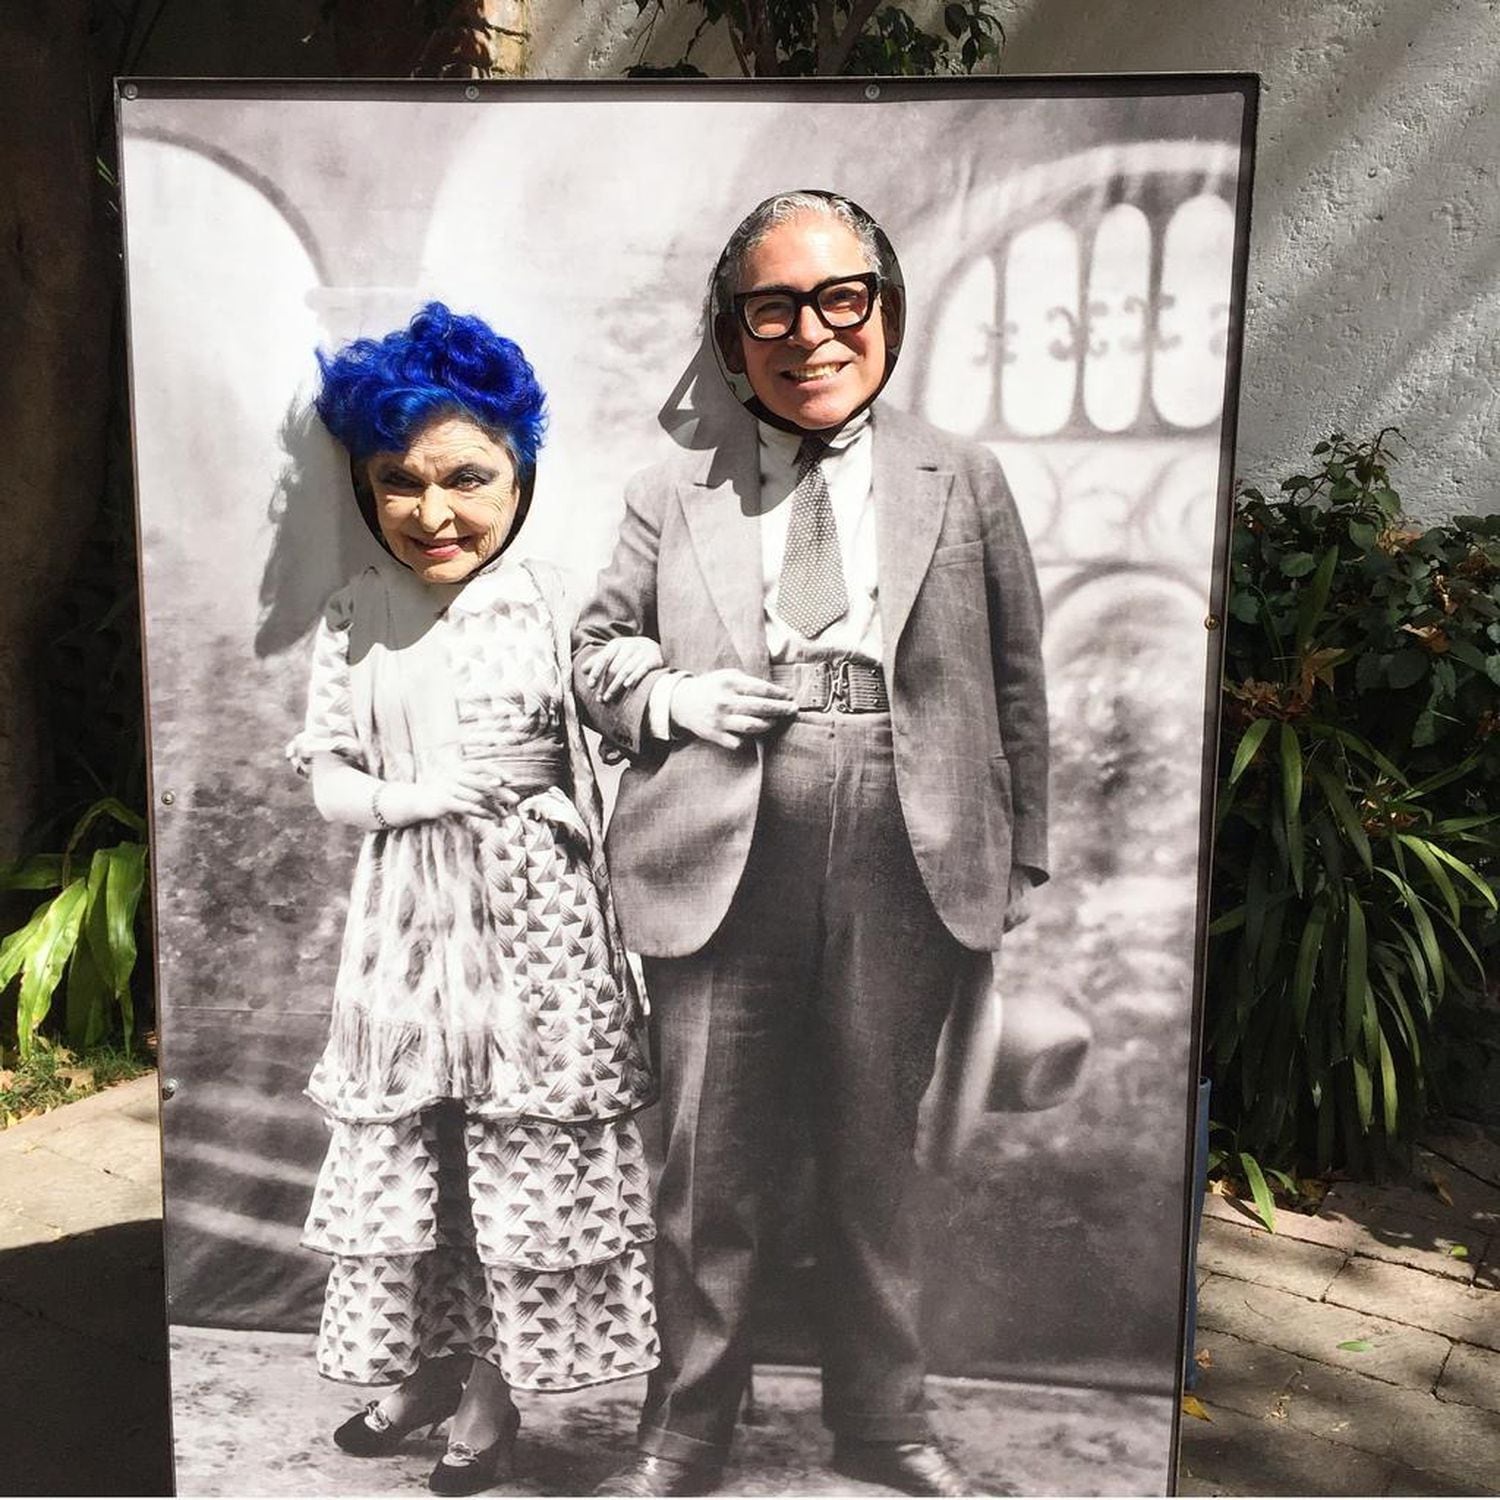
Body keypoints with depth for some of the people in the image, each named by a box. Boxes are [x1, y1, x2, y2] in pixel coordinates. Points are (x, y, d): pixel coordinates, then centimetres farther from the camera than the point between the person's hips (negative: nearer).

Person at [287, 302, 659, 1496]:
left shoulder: (550, 607, -7)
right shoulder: (354, 619, 3)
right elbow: (329, 782, 1)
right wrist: (441, 792, -12)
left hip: (531, 914, -3)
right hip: (408, 915, 4)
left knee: (524, 1150, 7)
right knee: (401, 1142, 14)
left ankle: (494, 1382, 29)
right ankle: (424, 1360, 37)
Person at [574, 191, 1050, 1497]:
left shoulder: (964, 484, 7)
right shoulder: (672, 497, 6)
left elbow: (1018, 690, 8)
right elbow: (590, 654, 13)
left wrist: (1020, 872, 6)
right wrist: (670, 701, -9)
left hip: (906, 869, 1)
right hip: (724, 867, 0)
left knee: (878, 1158, 17)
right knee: (710, 1168, 11)